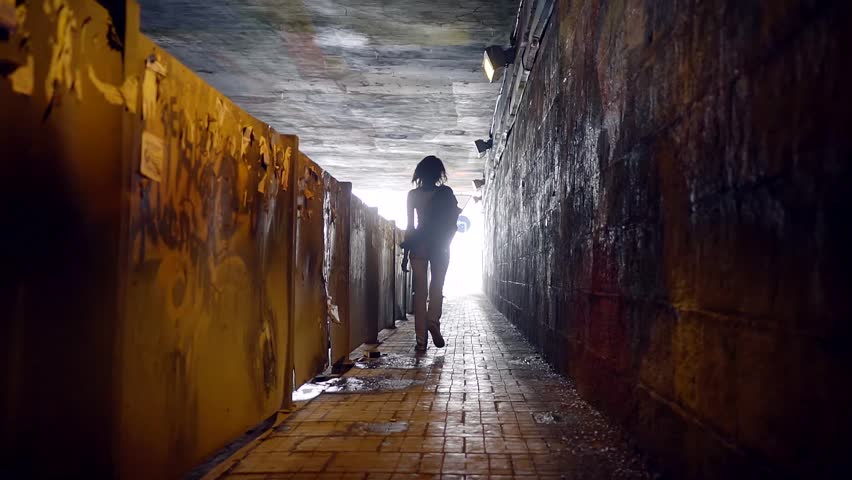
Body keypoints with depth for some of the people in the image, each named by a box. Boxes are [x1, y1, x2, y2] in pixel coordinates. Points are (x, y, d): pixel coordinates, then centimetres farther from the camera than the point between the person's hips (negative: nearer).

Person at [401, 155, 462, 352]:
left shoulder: (413, 195, 2)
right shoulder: (446, 192, -2)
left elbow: (410, 225, 2)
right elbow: (453, 222, -3)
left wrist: (406, 251, 7)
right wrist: (446, 242, 10)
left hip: (418, 245, 1)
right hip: (440, 245, -1)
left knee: (420, 291, 3)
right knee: (437, 286, 12)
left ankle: (421, 339, -1)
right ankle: (433, 320, -15)